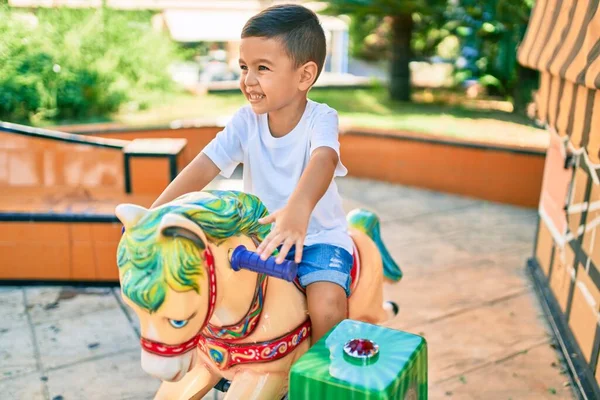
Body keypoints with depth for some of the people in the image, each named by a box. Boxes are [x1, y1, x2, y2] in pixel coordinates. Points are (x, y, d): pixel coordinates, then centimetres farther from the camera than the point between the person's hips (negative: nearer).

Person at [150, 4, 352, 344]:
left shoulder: (320, 119, -19)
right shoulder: (246, 121, -8)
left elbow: (323, 160, -40)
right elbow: (205, 166, -15)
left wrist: (298, 210, -61)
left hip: (319, 235, -4)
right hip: (262, 234, 4)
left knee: (327, 304, -26)